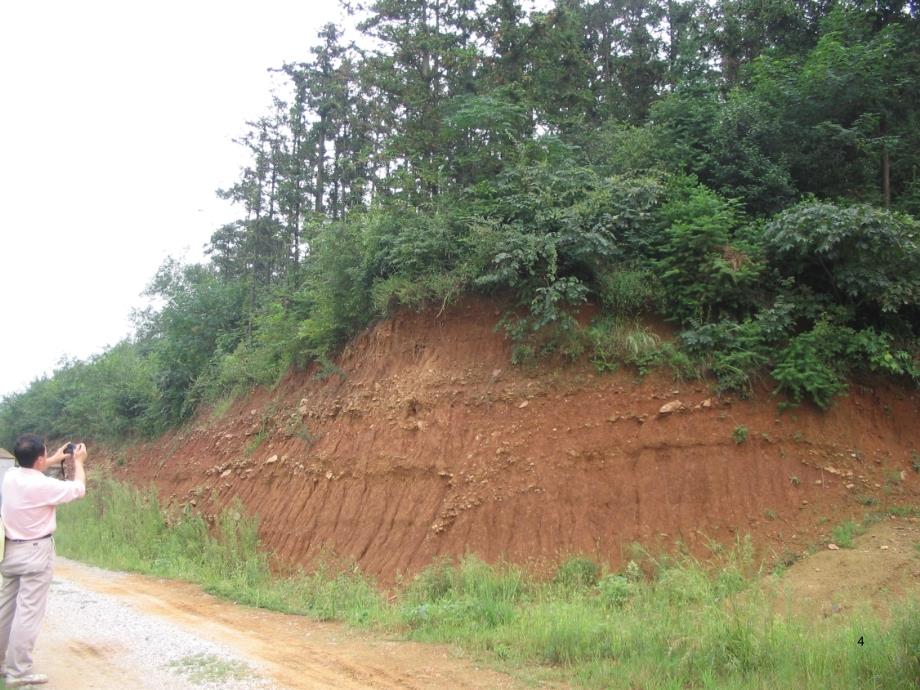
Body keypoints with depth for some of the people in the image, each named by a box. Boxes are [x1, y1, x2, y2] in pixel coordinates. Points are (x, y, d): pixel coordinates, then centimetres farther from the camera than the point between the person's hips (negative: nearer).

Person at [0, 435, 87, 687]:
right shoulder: (43, 486, -22)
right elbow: (78, 489, -6)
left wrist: (54, 460, 26)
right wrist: (78, 462, 7)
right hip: (35, 552, -8)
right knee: (28, 613, -2)